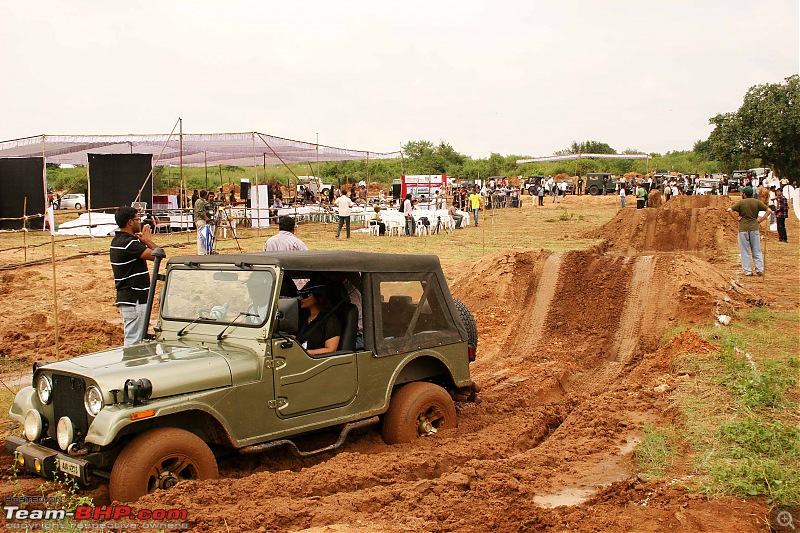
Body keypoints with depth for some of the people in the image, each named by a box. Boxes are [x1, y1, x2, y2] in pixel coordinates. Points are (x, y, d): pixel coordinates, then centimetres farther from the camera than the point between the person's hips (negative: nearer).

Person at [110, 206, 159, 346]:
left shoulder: (117, 240, 13)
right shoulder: (127, 242, -20)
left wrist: (143, 241, 0)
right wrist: (148, 240, -6)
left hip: (125, 298, 10)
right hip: (135, 300, -10)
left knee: (132, 340, 17)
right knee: (134, 341, -5)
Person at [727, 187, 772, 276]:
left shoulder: (741, 202, -4)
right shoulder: (757, 202, 3)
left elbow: (729, 210, -14)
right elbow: (769, 210, 0)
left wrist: (737, 218, -5)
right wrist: (761, 220, 4)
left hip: (743, 228, -2)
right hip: (754, 228, 2)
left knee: (745, 251, 4)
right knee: (757, 251, 10)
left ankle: (748, 271, 3)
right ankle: (760, 270, 7)